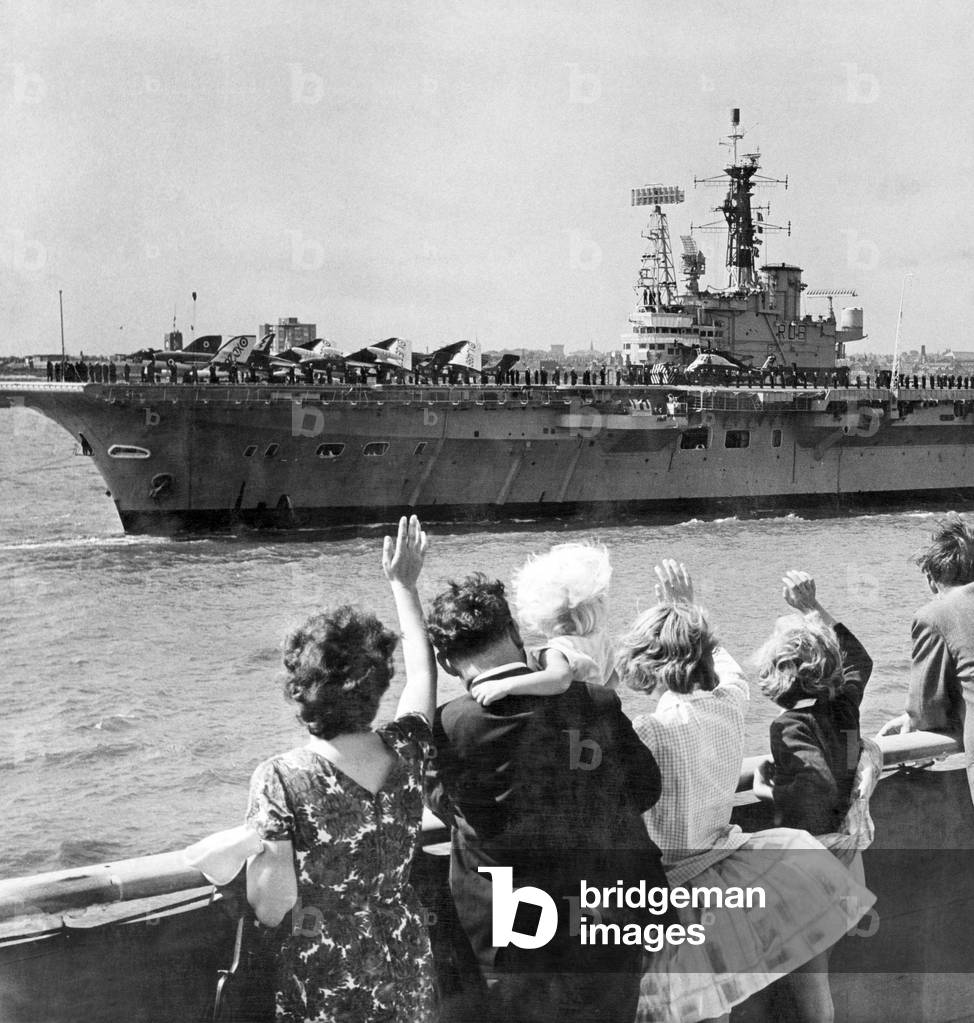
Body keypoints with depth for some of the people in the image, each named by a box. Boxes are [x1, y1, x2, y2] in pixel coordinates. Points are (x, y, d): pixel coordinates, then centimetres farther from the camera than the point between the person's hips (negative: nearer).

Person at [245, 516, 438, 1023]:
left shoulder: (280, 779, -19)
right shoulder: (404, 752, -7)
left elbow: (269, 908, -19)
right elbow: (423, 671, 13)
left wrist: (253, 846, -1)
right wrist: (404, 584, 24)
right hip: (405, 982, 4)